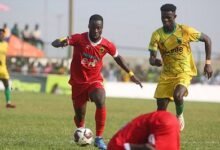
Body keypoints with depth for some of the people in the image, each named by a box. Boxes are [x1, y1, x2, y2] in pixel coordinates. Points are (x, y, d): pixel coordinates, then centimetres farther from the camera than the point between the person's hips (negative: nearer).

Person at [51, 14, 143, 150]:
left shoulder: (107, 45, -10)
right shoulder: (79, 39, -17)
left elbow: (117, 57, 10)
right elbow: (55, 43, -24)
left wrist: (131, 74, 12)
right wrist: (61, 43, -49)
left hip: (95, 81, 0)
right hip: (78, 82, 0)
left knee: (101, 102, -30)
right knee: (79, 116, 8)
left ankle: (99, 138, -19)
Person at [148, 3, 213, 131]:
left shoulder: (185, 31, -11)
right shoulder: (157, 35, -5)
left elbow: (207, 39, 0)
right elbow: (152, 57, -12)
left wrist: (208, 63, -4)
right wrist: (154, 61, -38)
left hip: (184, 72, -3)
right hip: (167, 74, 3)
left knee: (177, 95, -31)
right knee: (161, 108, -1)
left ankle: (180, 115, 1)